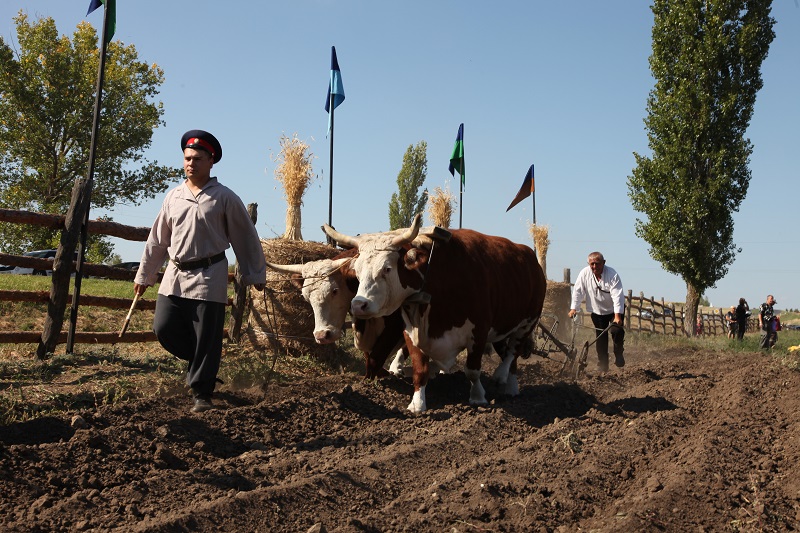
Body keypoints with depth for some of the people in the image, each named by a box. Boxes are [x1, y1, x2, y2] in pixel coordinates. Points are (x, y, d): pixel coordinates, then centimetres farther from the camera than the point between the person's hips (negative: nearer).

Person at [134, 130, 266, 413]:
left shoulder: (225, 198, -3)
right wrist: (144, 275, 18)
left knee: (206, 338, -3)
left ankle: (202, 394, 9)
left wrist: (255, 275, 4)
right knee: (164, 327, 0)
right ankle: (200, 360, 26)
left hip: (209, 276, -4)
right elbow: (158, 239, 16)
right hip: (175, 274, 5)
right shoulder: (173, 196, 10)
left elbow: (246, 238, 2)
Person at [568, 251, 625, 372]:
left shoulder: (612, 274, -22)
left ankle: (618, 354, 8)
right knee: (600, 337, 3)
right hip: (597, 311, 2)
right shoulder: (584, 274, -12)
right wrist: (574, 308, -12)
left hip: (614, 310, -2)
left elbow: (617, 295, -28)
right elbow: (578, 291, -6)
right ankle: (602, 366, 12)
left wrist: (617, 315, -35)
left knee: (617, 331, -19)